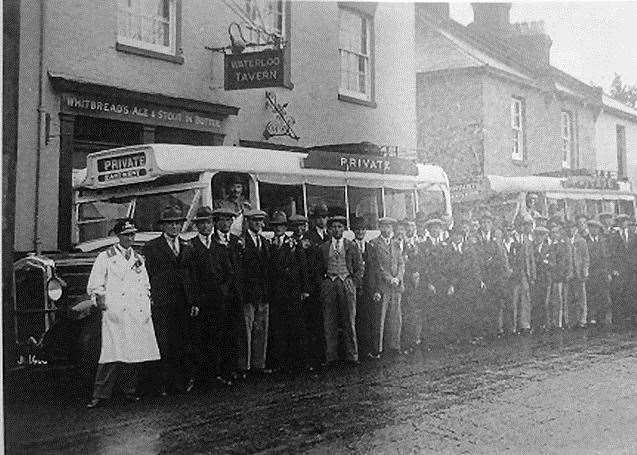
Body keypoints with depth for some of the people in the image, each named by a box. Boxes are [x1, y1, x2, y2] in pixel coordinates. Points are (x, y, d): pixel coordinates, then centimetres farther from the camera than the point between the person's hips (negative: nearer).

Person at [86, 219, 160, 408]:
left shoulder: (138, 258, 20)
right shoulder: (105, 257, 6)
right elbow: (94, 285, 3)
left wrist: (147, 300, 10)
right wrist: (99, 297, -13)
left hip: (138, 314, 5)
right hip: (115, 313, -5)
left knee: (136, 353, 3)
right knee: (113, 354, -12)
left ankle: (130, 392, 14)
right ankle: (101, 395, -6)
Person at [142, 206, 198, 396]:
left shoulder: (187, 247, 15)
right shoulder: (151, 248, 3)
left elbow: (193, 276, 15)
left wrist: (194, 302, 8)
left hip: (185, 303, 4)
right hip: (161, 303, -3)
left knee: (185, 344, 4)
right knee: (165, 345, -2)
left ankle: (185, 382, 14)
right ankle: (167, 384, 6)